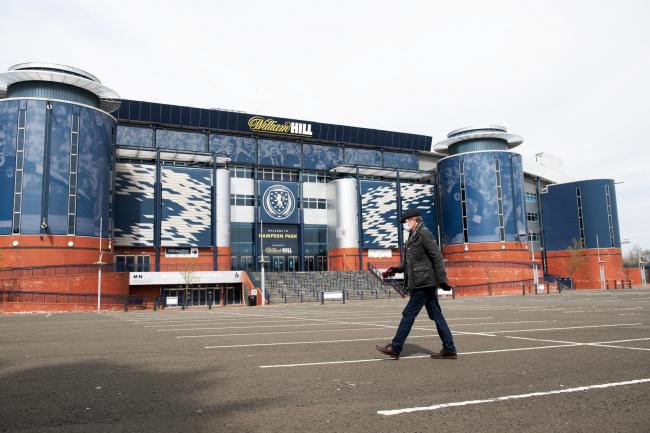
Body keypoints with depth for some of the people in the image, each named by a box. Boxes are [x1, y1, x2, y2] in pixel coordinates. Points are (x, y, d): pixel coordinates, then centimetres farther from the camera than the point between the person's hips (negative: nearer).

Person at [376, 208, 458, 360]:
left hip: (423, 283, -10)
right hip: (422, 284, 10)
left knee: (409, 314, -3)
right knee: (436, 316, 9)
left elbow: (437, 257, -16)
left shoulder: (424, 234, -11)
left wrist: (441, 279, -20)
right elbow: (410, 262, 25)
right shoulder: (413, 236, 18)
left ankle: (395, 348, 4)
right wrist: (396, 269, 17)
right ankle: (449, 350, 13)